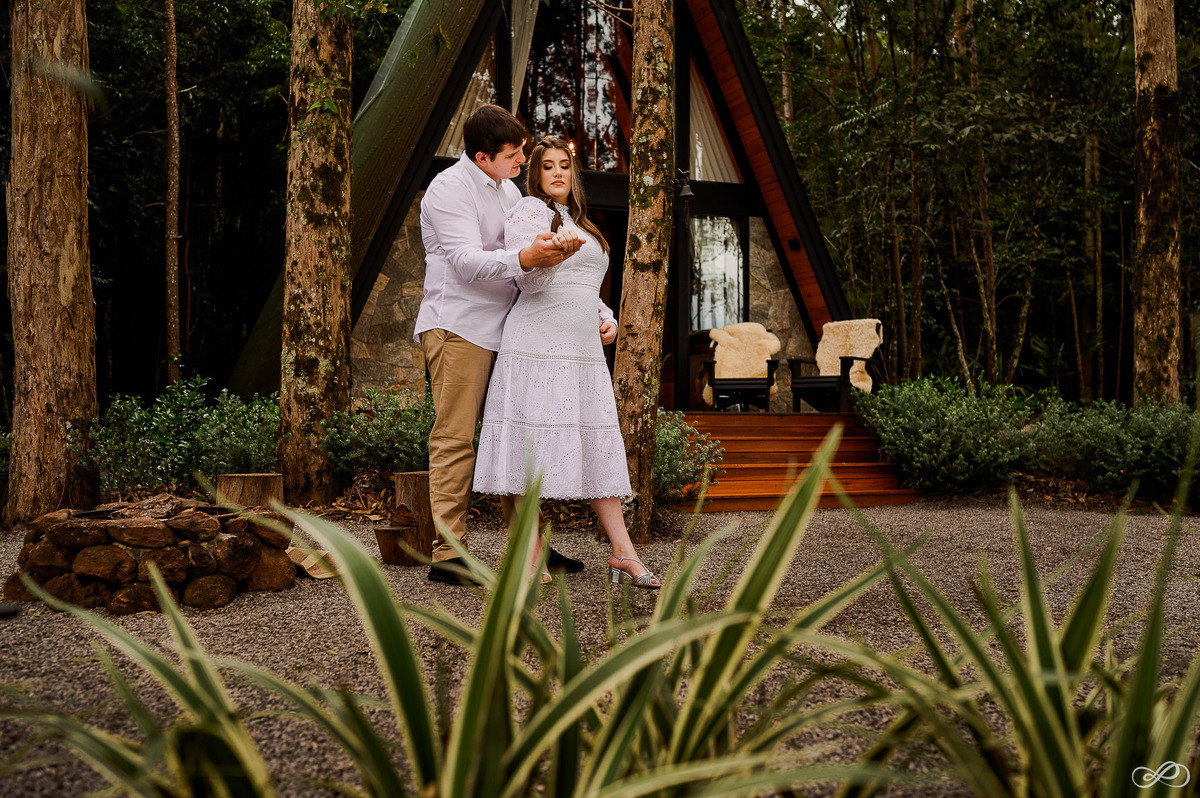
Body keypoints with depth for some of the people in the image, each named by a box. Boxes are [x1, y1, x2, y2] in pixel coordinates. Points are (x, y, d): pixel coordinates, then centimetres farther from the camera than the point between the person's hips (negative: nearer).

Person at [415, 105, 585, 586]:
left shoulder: (508, 189, 18)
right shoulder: (448, 190, -10)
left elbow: (532, 241, 22)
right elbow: (467, 262, -22)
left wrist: (554, 245, -1)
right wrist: (523, 259, -38)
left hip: (501, 327, 9)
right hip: (457, 326, -8)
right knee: (455, 439, -9)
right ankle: (446, 555, -6)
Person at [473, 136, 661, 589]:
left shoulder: (579, 223, 25)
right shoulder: (529, 212, 0)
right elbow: (531, 281, -11)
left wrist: (607, 318, 14)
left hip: (581, 350, 8)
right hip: (538, 347, -8)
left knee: (597, 449, 3)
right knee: (532, 447, -7)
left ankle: (624, 554, 3)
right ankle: (531, 557, -2)